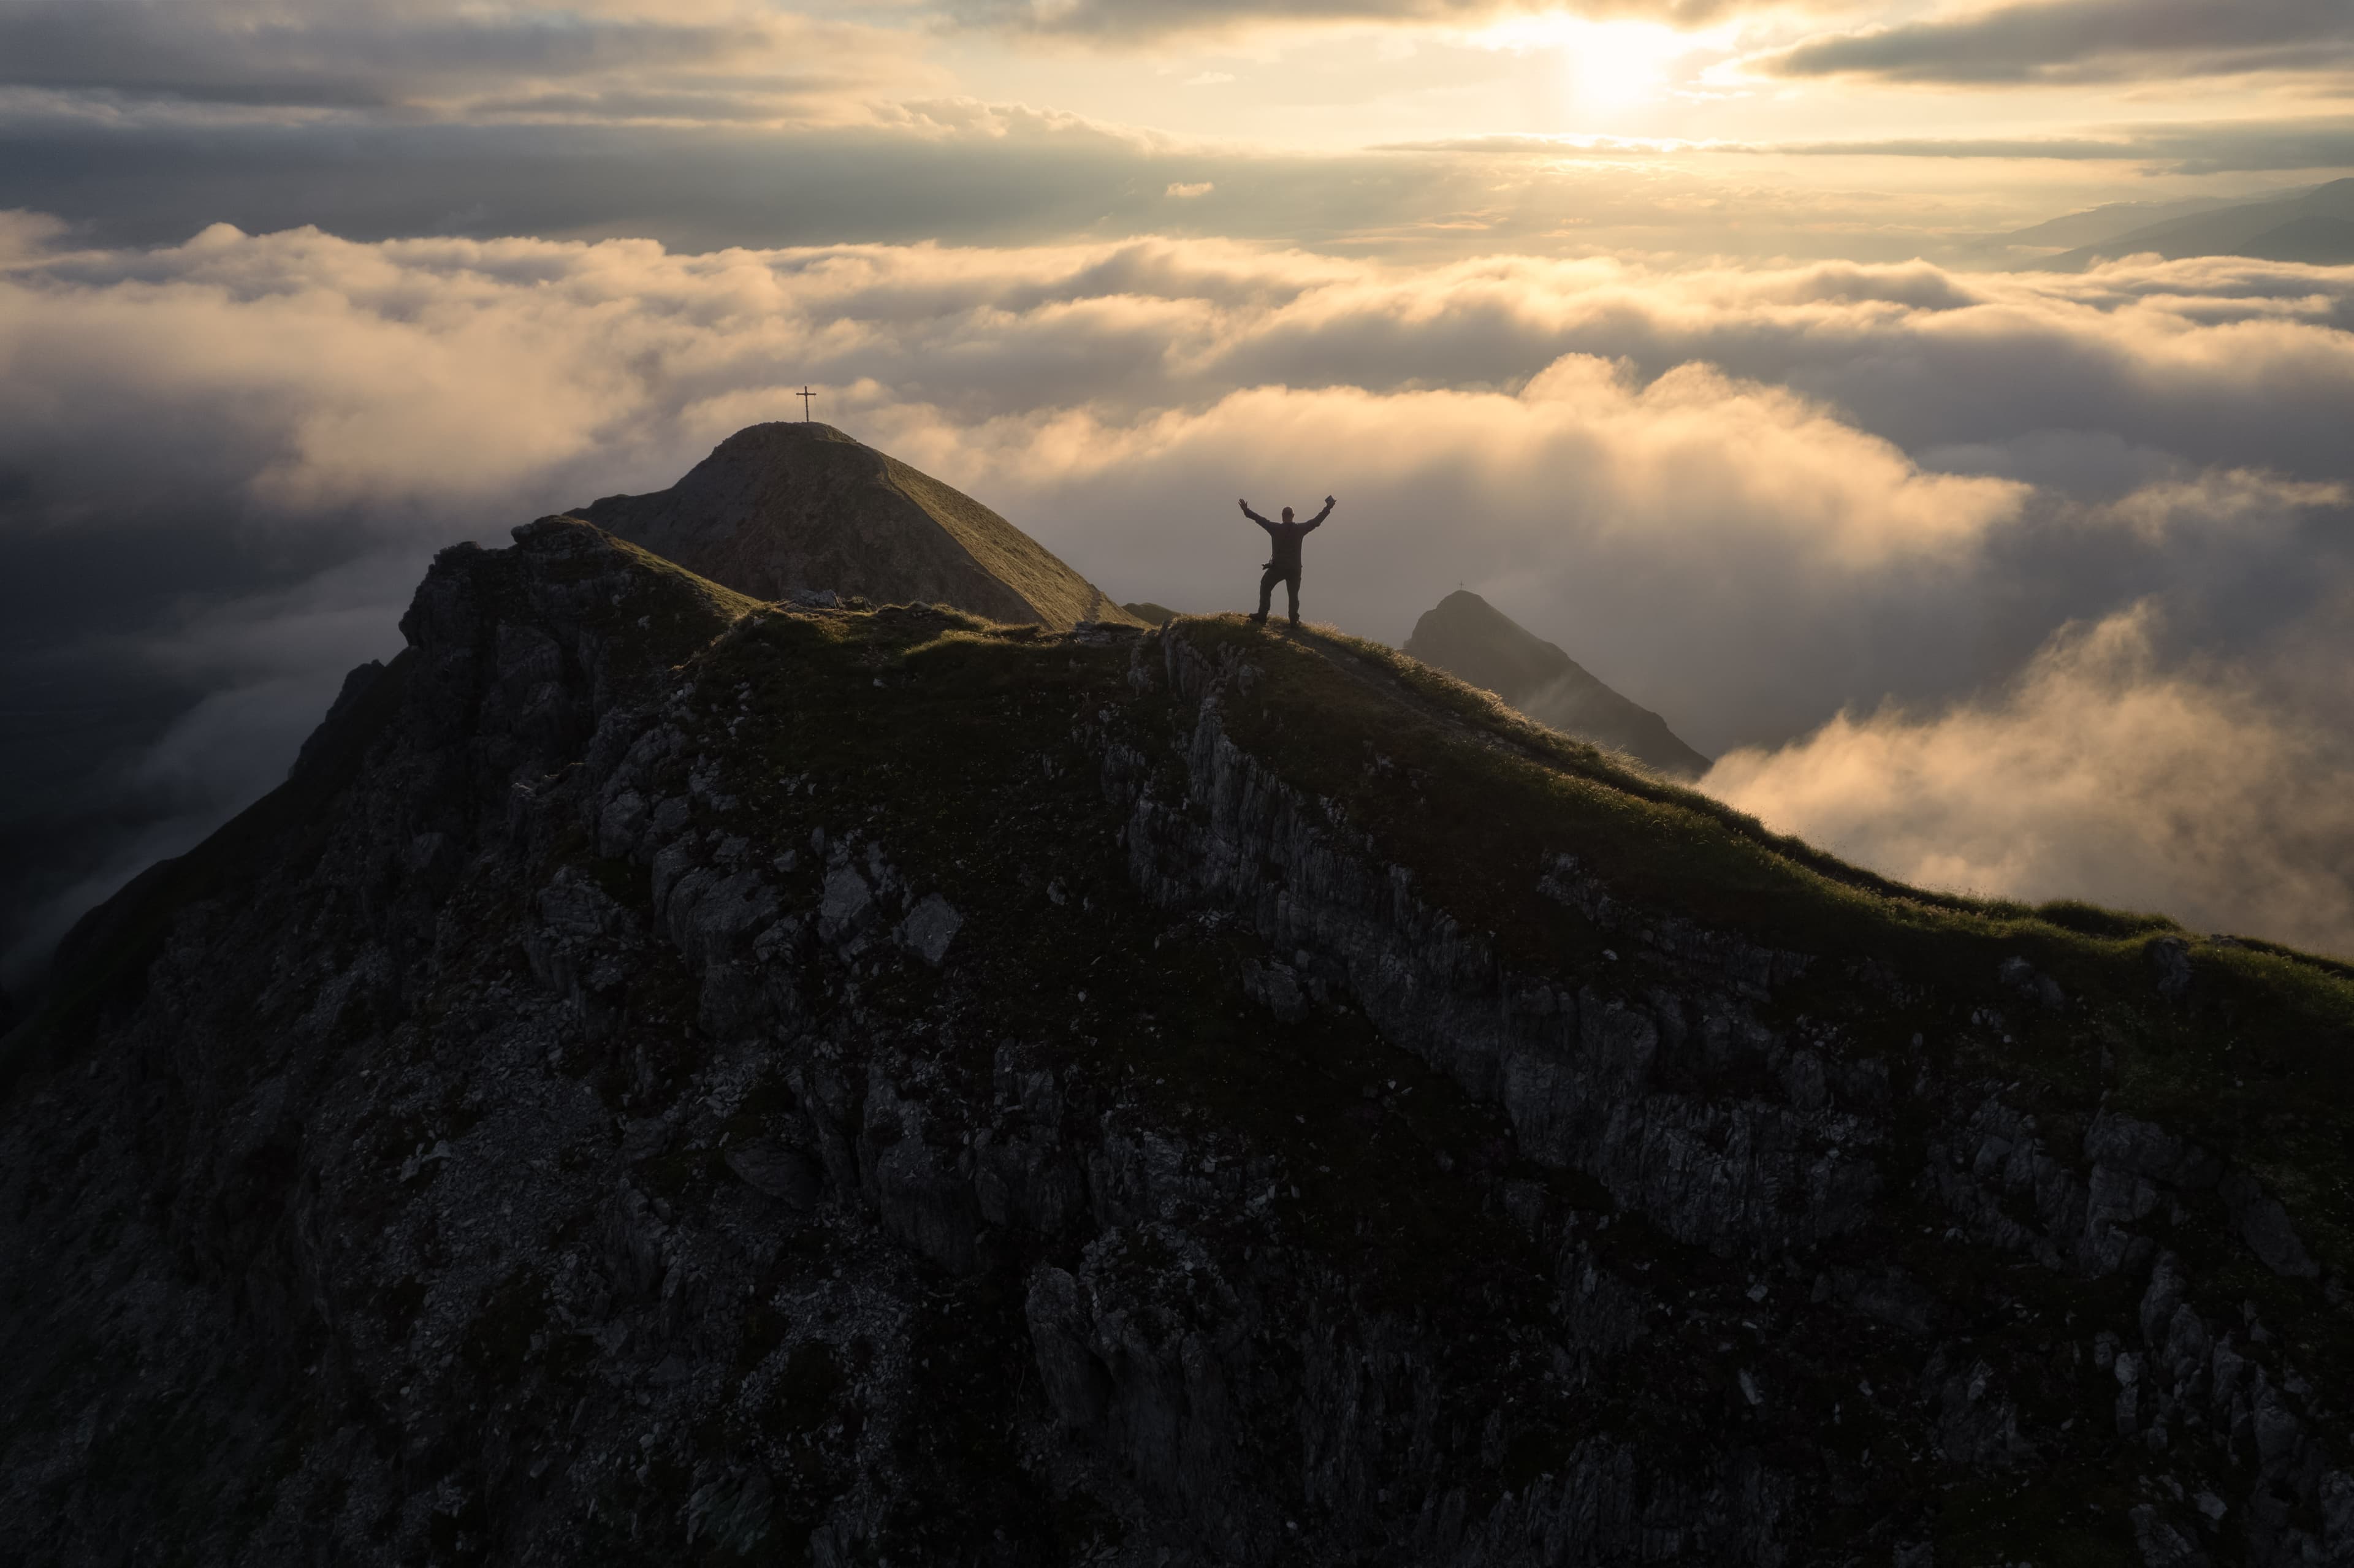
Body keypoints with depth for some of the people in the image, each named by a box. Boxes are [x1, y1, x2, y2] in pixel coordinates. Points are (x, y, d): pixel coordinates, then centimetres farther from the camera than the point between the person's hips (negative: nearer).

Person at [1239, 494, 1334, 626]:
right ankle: (1294, 621, 12)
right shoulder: (1300, 529, -4)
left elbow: (1261, 520, -3)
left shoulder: (1276, 528, -9)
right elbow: (1317, 521, 3)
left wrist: (1247, 511, 6)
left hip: (1277, 568, -2)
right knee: (1293, 595, 15)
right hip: (1295, 569, 2)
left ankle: (1261, 618, 6)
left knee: (1265, 589, 13)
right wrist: (1328, 508, 13)